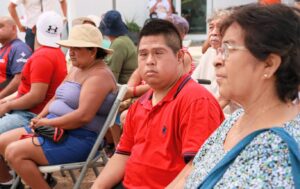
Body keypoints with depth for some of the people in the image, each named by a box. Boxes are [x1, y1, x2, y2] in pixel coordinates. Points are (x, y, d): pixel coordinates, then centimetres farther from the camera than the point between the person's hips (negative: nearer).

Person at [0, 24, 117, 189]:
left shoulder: (99, 75, -15)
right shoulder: (76, 70, 16)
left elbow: (83, 116, -26)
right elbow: (56, 99, 20)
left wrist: (48, 122, -17)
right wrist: (40, 117, 1)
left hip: (79, 138, -10)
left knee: (14, 152, -22)